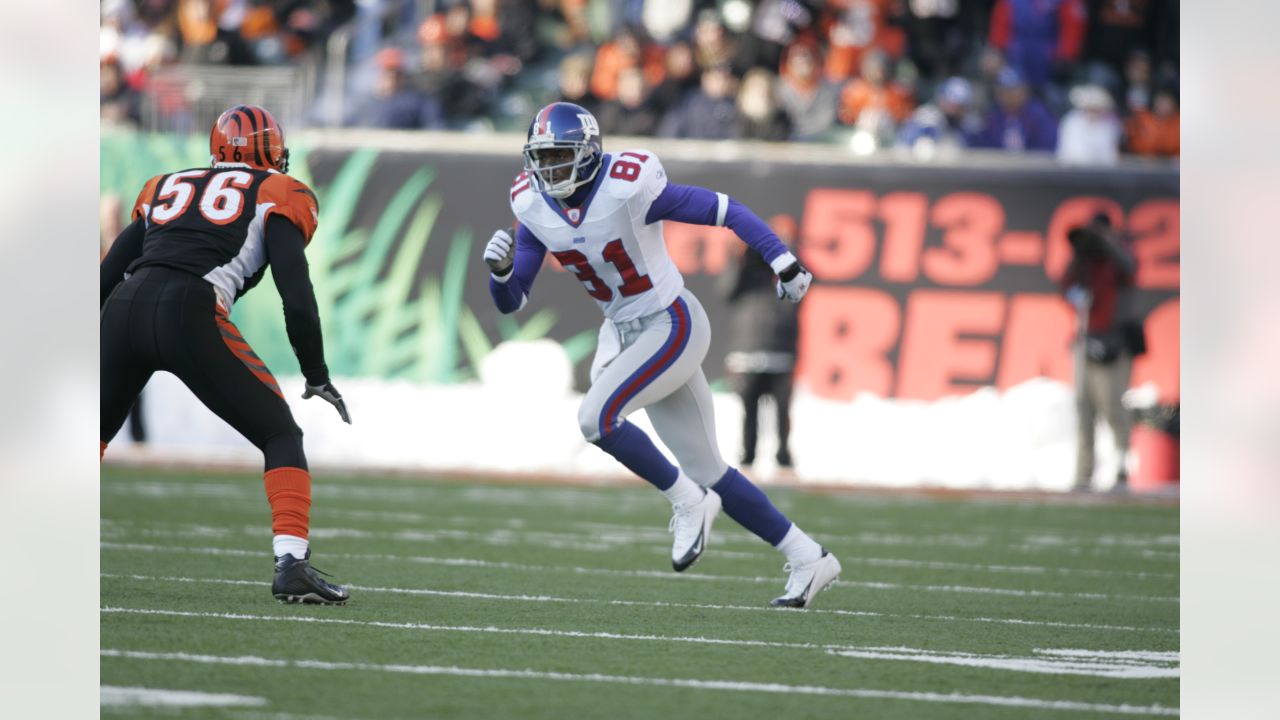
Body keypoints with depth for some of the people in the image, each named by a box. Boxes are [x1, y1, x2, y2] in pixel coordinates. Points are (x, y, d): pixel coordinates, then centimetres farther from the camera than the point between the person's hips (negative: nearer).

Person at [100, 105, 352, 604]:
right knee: (281, 436, 10)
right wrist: (317, 375, 14)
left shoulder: (165, 188, 28)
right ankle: (291, 566, -7)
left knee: (96, 431, 29)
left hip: (125, 307, 4)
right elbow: (296, 295, 4)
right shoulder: (277, 196, 15)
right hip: (190, 313, -4)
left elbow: (106, 277, 26)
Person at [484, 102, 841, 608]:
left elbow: (725, 211, -15)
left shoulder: (628, 189, -22)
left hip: (673, 326, -7)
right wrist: (501, 269, -21)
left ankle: (689, 503, -3)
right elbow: (510, 302, 1)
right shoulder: (536, 207, -3)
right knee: (707, 473, 9)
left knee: (597, 416, -23)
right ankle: (807, 558, 20)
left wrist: (783, 264, -15)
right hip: (622, 332, 7)